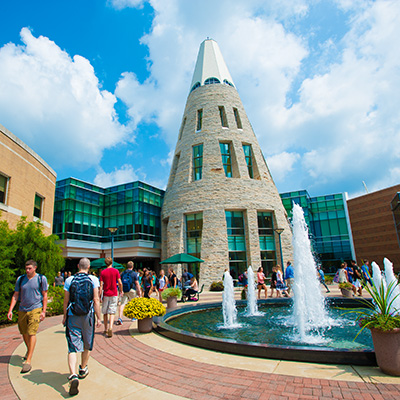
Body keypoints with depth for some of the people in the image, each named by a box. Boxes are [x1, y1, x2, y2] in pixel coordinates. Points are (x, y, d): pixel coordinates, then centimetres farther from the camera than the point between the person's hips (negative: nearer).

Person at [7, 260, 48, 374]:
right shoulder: (20, 279, 5)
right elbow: (15, 295, 9)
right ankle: (28, 350, 43)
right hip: (22, 310, 5)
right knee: (24, 332, 16)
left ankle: (28, 361, -5)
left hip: (35, 309, -4)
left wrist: (43, 311, -6)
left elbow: (44, 296, -1)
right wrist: (10, 310, 1)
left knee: (32, 333, -10)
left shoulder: (41, 279, -5)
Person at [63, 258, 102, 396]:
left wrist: (65, 316, 16)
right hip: (88, 316, 0)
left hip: (72, 317, 0)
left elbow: (66, 300, 3)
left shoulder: (69, 280, -1)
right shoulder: (93, 279, -5)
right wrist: (99, 317, -3)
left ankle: (73, 375, -16)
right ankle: (83, 370, 37)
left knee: (73, 347, 2)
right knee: (87, 345, 19)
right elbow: (96, 300, -8)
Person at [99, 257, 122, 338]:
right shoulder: (115, 271, -3)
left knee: (105, 312, 15)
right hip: (114, 294, -1)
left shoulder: (103, 272, -2)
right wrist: (121, 291, 12)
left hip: (106, 294, 1)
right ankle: (110, 327, -18)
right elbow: (120, 283, -3)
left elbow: (101, 285, -5)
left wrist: (100, 295, 0)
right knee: (112, 312, 0)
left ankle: (106, 329, 23)